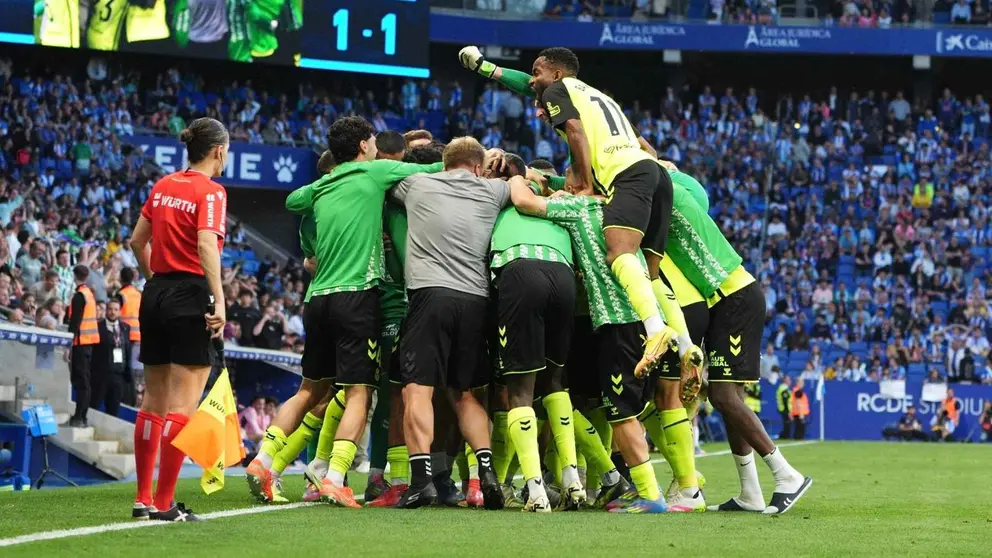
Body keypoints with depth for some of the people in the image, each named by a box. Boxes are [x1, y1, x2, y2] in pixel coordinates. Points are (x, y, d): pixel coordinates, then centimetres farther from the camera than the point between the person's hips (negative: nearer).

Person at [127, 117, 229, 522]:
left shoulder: (163, 186, 11)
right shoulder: (210, 191, -9)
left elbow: (137, 240, 17)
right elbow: (207, 246, -21)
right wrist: (219, 301, -23)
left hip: (156, 294, 8)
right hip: (191, 298, -8)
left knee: (153, 401, 13)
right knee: (183, 406, -6)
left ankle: (143, 499, 16)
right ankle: (164, 503, -9)